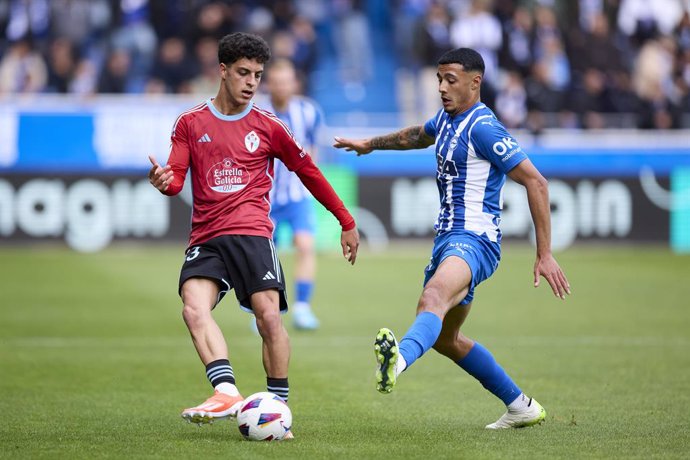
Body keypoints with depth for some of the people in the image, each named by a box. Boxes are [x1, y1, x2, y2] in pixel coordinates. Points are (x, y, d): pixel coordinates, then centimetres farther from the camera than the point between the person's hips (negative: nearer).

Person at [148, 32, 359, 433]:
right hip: (205, 238, 1)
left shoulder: (268, 127, 9)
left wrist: (347, 223, 19)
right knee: (194, 308, -24)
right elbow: (176, 179, 6)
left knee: (269, 316, -15)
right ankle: (227, 392, -34)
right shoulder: (191, 123, 12)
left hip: (252, 234, -1)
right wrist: (164, 181, -20)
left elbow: (309, 172, 17)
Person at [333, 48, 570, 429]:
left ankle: (399, 359, -71)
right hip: (448, 239, 10)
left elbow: (536, 183, -17)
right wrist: (370, 144, 49)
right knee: (443, 337, 19)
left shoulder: (482, 128, -14)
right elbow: (417, 136, 40)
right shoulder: (447, 118, 14)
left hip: (474, 240, -10)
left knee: (433, 297, -39)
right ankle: (521, 407, 30)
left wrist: (545, 255, -19)